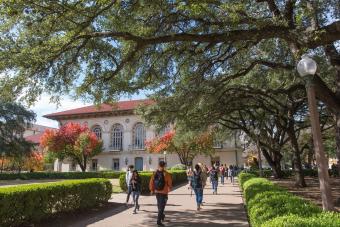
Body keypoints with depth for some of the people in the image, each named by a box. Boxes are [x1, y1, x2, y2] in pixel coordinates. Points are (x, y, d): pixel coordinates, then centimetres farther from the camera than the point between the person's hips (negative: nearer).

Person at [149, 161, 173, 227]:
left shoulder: (155, 173, -5)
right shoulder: (166, 174, -16)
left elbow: (151, 182, -3)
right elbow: (169, 183, -9)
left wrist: (152, 190, 10)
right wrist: (169, 188, 11)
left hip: (157, 192, 5)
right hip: (164, 192, -5)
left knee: (159, 205, 24)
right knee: (161, 207, 3)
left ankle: (162, 216, 43)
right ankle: (159, 221, 0)